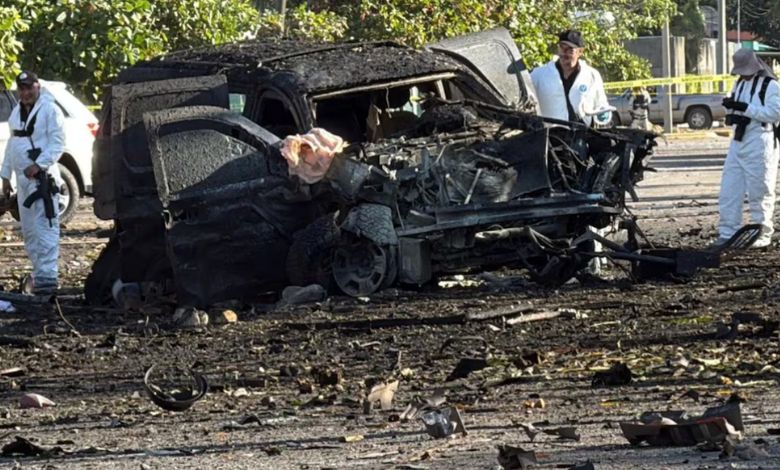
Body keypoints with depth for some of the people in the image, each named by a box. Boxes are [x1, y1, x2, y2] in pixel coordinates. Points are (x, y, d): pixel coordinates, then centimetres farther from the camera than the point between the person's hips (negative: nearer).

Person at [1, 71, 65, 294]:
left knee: (44, 228, -13)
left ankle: (47, 276, -18)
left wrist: (38, 165, -22)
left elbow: (57, 143, -13)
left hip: (42, 178, -9)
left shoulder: (49, 110, -7)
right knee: (29, 230, 11)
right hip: (23, 179, 9)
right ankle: (39, 272, 17)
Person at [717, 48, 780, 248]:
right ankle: (727, 232, 9)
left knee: (759, 192, -1)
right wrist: (729, 105, 1)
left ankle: (762, 234, 8)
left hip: (760, 143, -8)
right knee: (729, 190, 4)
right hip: (739, 141, 8)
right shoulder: (740, 83, 16)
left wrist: (745, 108, -22)